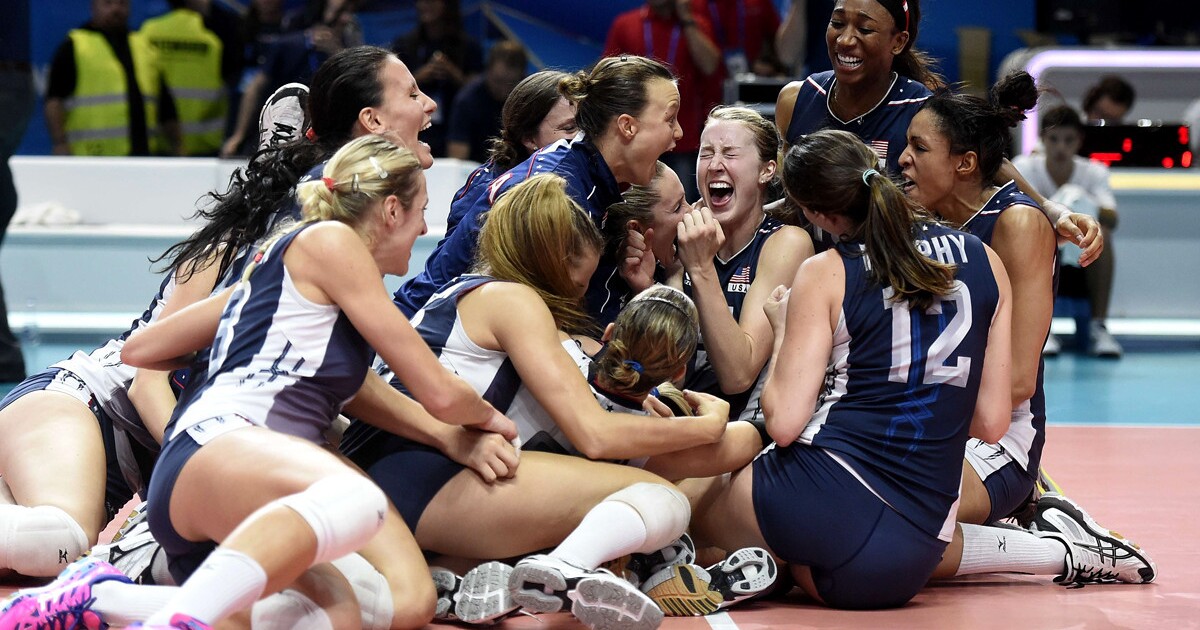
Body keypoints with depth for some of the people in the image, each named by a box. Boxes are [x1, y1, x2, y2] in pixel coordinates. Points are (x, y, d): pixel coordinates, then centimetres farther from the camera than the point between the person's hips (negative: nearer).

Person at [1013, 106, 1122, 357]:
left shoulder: (1094, 172, -1)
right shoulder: (1024, 166, -4)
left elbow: (1111, 219, -19)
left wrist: (1090, 210, -42)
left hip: (1083, 265, 1)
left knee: (1101, 232, -28)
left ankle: (1099, 327, -26)